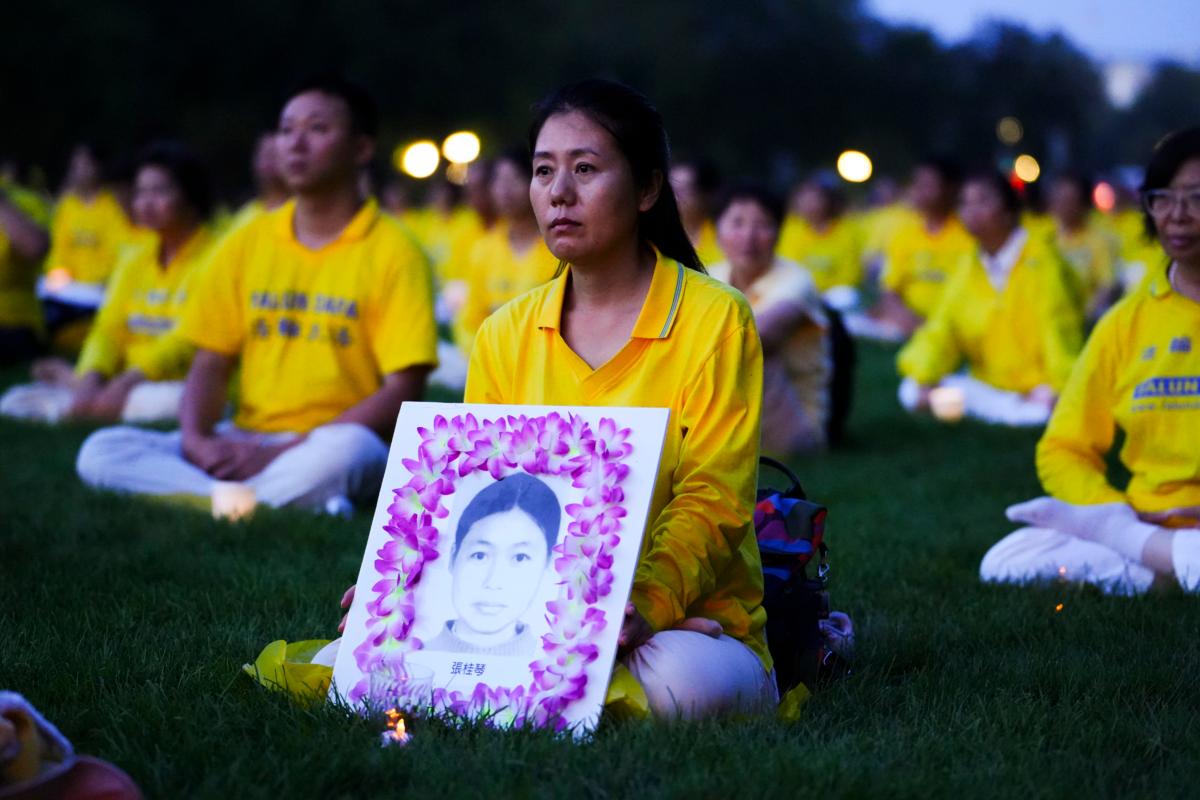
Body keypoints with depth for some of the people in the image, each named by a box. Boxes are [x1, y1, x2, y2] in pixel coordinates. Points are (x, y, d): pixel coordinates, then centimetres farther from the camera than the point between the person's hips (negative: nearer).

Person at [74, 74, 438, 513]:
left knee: (344, 451, -42)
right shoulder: (245, 245, 12)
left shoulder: (391, 252, -2)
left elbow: (403, 391, -9)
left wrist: (282, 452, -17)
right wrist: (195, 439, -12)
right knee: (101, 452, -19)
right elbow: (210, 364, 12)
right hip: (244, 441, 6)